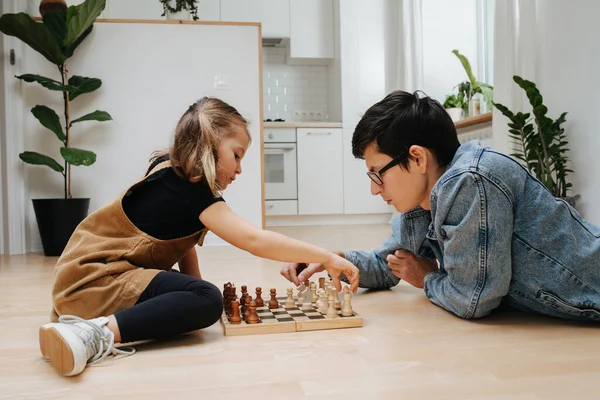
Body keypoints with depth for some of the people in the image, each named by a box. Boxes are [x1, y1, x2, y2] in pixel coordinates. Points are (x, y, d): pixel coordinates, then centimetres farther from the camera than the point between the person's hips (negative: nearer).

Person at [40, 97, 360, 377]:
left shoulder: (172, 172, 9)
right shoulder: (190, 191, -19)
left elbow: (183, 242, 14)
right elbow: (255, 241, -25)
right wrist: (327, 257, -20)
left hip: (92, 270, 10)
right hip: (96, 279, -10)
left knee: (195, 295, 24)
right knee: (207, 301, -25)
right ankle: (96, 333, -27)